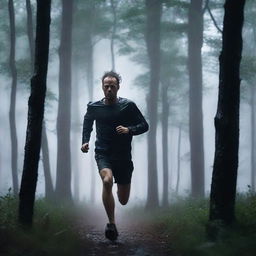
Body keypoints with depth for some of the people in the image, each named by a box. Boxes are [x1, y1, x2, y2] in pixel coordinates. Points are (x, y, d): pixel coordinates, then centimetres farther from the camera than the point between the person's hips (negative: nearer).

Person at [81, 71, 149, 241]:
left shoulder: (128, 106, -6)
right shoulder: (94, 107, 0)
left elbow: (144, 126, 0)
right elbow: (87, 122, 22)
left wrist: (129, 130, -18)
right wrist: (85, 141, 8)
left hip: (123, 156, 1)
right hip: (103, 154, 0)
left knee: (123, 201, 8)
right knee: (107, 180, -34)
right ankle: (112, 224, -27)